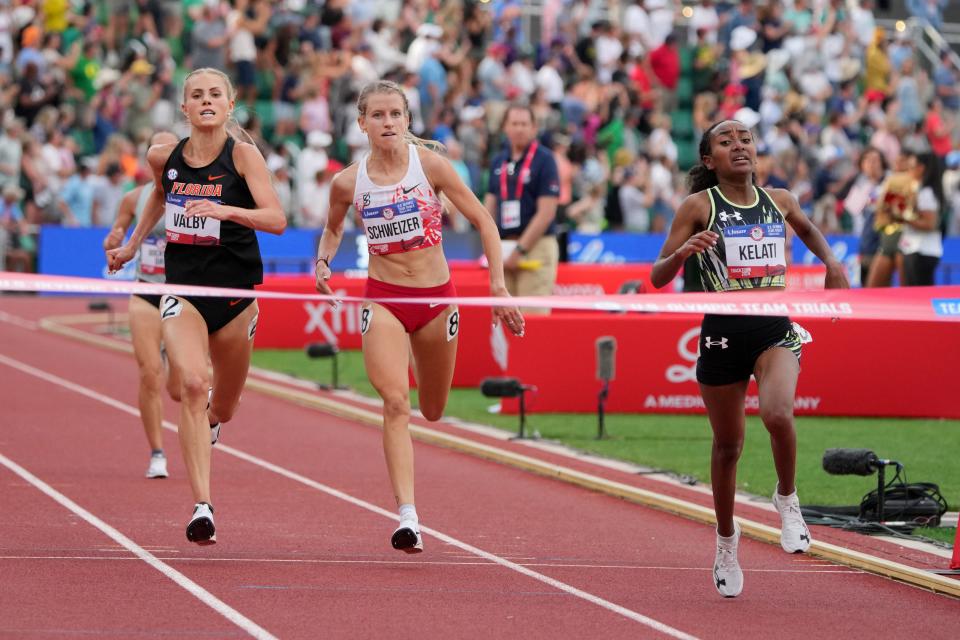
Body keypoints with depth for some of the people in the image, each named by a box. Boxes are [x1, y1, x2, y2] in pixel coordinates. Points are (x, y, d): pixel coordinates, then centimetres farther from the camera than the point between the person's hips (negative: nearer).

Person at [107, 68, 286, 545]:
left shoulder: (243, 155, -10)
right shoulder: (163, 157, 0)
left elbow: (276, 219, -20)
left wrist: (225, 210, -34)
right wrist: (132, 245, 27)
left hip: (235, 291, -1)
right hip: (182, 290, 1)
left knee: (221, 407, 13)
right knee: (192, 385, -21)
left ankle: (206, 420, 55)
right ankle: (202, 508, -24)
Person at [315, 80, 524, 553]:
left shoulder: (430, 164, -9)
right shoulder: (348, 182, -4)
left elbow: (483, 222, -4)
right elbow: (333, 228, 19)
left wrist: (499, 287, -10)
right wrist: (323, 261, 0)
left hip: (437, 297, 1)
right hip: (382, 299, -1)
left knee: (432, 412, 16)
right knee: (395, 403, -20)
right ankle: (408, 518, -25)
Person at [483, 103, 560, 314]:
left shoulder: (544, 159, -5)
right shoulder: (498, 161, 13)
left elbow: (546, 213, -11)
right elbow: (490, 204, 17)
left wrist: (520, 249, -14)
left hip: (536, 248, -6)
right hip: (504, 247, 6)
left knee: (533, 315, -11)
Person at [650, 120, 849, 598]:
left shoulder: (779, 200, 7)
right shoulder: (699, 206, -4)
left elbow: (806, 229, 31)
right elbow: (657, 278, -5)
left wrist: (832, 262, 13)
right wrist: (682, 253, -25)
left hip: (775, 329, 1)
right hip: (723, 332, -1)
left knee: (778, 414, -28)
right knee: (728, 445, 10)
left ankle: (787, 500, 0)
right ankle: (726, 539, 33)